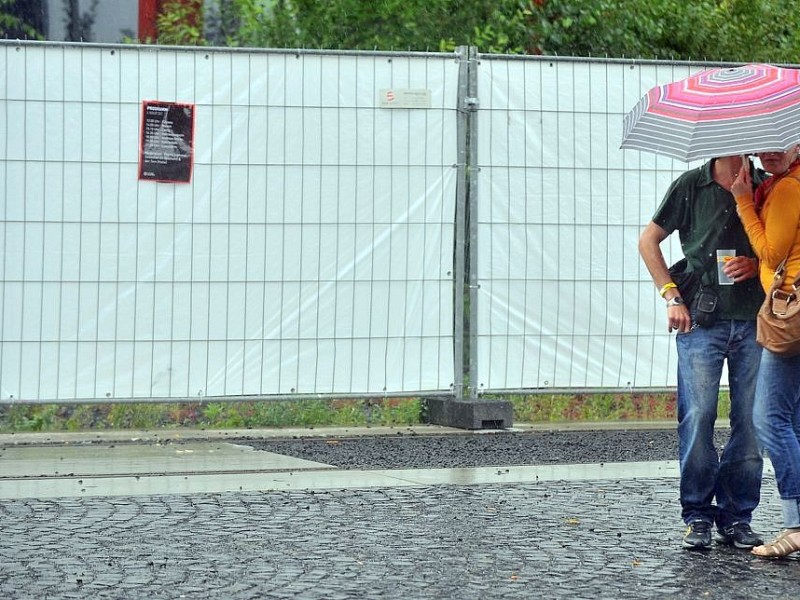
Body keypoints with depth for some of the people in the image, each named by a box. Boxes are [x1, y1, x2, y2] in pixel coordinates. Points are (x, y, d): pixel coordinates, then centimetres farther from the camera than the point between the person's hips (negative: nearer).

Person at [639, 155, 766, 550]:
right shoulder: (691, 186, 5)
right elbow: (649, 240, 10)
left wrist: (756, 265, -7)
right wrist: (672, 295, 1)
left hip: (753, 321, 2)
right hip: (701, 320, -2)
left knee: (750, 422, 1)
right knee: (697, 418, -6)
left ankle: (736, 517, 10)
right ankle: (697, 517, 3)